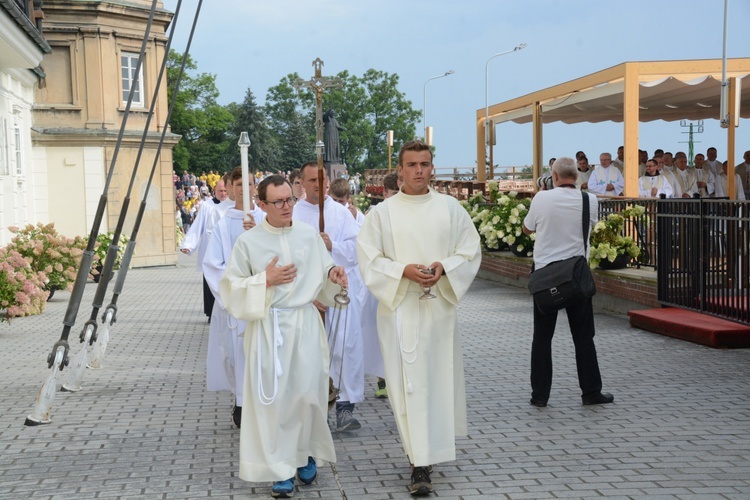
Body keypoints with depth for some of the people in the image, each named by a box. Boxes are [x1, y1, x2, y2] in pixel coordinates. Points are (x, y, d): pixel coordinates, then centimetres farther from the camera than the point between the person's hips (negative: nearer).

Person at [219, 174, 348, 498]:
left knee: (308, 394, 0)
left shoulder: (310, 236, 5)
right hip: (269, 327, -2)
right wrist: (265, 280, -12)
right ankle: (281, 468, 8)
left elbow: (322, 281, 13)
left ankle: (307, 453, 24)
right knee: (274, 397, -2)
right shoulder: (248, 241, -2)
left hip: (305, 324, 2)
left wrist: (332, 274, -9)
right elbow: (231, 288, -1)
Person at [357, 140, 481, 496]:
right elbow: (369, 259, -2)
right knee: (409, 382, -5)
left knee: (441, 377, 8)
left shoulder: (450, 207, 6)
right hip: (400, 307, -2)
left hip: (440, 305, 2)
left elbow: (471, 250, 6)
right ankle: (421, 464, -2)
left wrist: (444, 267, -13)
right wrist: (404, 271, -18)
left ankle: (429, 449, 29)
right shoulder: (382, 212, 1)